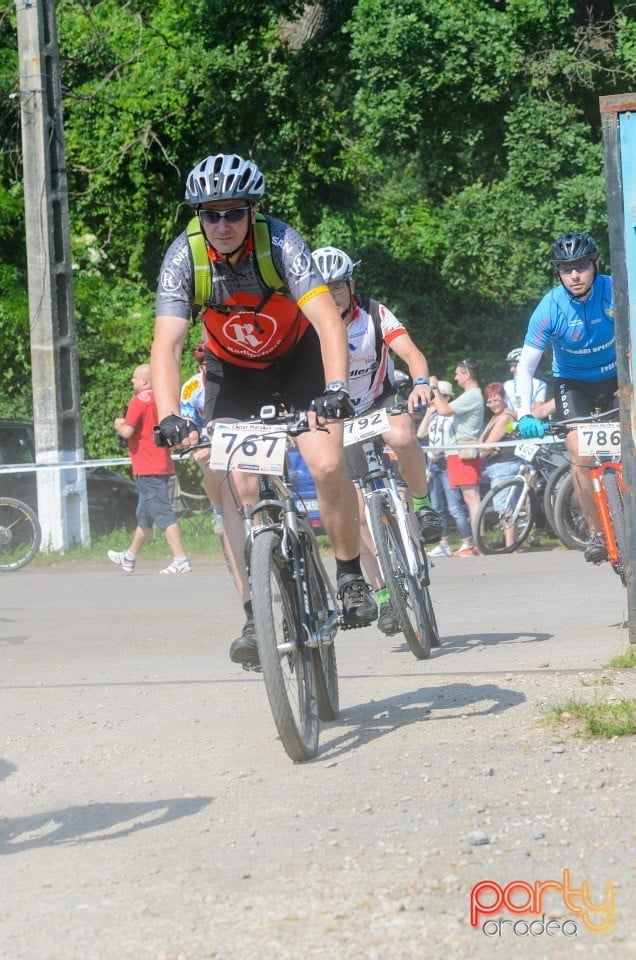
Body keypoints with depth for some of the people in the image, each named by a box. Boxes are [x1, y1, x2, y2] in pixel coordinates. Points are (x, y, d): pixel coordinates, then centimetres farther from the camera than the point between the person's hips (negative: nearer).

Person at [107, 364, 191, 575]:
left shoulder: (139, 401, -13)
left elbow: (127, 432, -20)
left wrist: (118, 424, 1)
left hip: (147, 469, -9)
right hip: (162, 464, 9)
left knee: (163, 514, -14)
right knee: (144, 516, 19)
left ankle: (181, 560, -21)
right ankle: (129, 558, 33)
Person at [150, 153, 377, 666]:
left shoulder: (280, 242, -28)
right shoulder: (185, 257, -24)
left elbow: (327, 319, -38)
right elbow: (166, 346, -32)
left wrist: (336, 388, -54)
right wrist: (169, 417, -48)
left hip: (298, 356, -1)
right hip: (232, 370, 1)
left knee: (328, 467, -19)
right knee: (236, 488, -16)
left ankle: (351, 576, 4)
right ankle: (256, 616, -11)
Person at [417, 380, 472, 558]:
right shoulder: (434, 416, 20)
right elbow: (421, 434, 12)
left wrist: (442, 451, -18)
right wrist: (428, 413, 10)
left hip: (448, 463, -9)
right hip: (433, 463, 9)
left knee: (454, 507, -14)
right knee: (438, 508, 10)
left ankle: (467, 543, -12)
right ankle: (443, 544, 15)